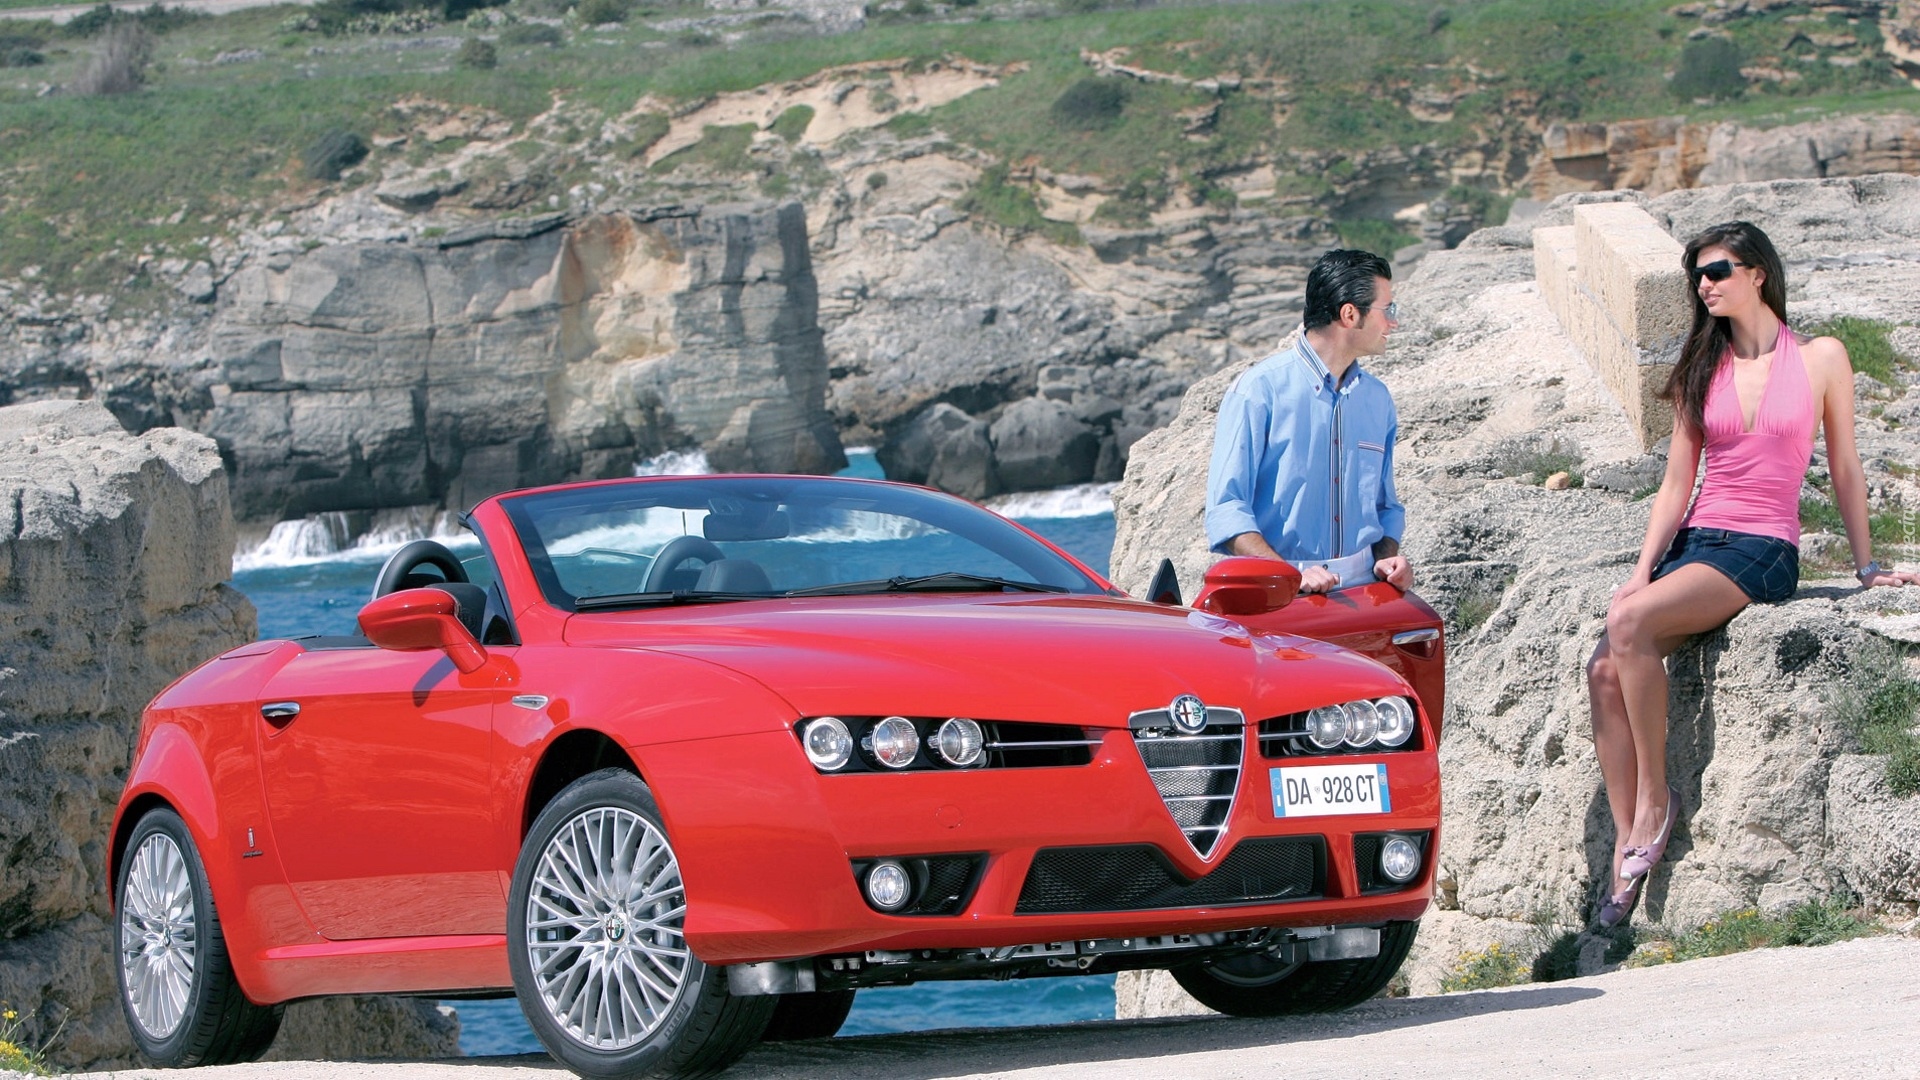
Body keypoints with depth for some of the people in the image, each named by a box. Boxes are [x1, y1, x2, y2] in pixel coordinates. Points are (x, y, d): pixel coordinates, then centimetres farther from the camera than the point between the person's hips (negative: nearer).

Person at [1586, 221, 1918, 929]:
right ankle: (1627, 846, -17)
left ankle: (1655, 797, -18)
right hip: (1696, 540, 5)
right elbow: (1676, 484, 11)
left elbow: (1845, 470, 9)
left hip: (1762, 551, -5)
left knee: (1631, 624, -30)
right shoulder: (1703, 369, 13)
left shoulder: (1820, 359, 2)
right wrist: (1644, 570, 0)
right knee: (1605, 670, -19)